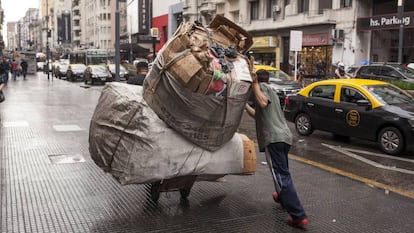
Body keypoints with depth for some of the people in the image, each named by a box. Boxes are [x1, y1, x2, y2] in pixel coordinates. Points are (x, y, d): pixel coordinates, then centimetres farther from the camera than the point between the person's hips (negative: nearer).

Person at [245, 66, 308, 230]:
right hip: (283, 136, 10)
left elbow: (263, 103, -18)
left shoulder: (262, 86, 3)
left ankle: (299, 217, -15)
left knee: (281, 176, -12)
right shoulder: (270, 90, 29)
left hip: (273, 138, -10)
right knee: (282, 172, 29)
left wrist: (254, 84, -10)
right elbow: (258, 114, 31)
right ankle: (283, 197, 50)